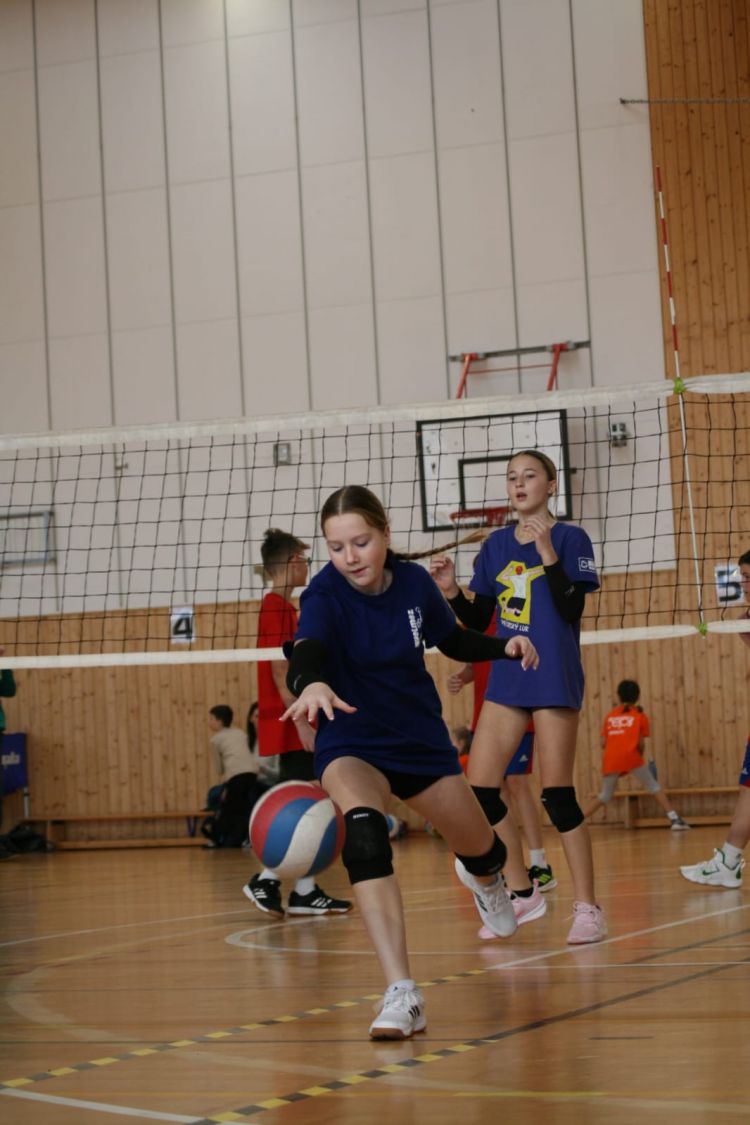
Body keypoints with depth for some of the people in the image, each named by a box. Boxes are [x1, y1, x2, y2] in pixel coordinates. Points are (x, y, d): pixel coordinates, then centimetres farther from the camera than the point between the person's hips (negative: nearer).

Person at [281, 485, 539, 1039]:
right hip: (352, 746, -4)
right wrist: (311, 684, -65)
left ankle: (484, 877, 61)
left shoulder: (413, 580, -10)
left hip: (423, 740, 4)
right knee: (363, 832, -36)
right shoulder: (325, 594, -22)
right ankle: (402, 994, -42)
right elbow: (305, 654, -43)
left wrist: (504, 646, -9)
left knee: (483, 851, 18)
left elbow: (453, 640, 9)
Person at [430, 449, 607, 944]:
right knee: (480, 789, 1)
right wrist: (452, 591, -4)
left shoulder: (571, 539, -4)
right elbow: (478, 620, 13)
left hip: (554, 680, -6)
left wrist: (547, 551, -22)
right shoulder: (496, 545, 11)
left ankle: (588, 908, 1)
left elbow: (572, 609, -16)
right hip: (506, 680, 6)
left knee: (557, 793, -7)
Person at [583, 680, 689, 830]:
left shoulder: (609, 716, 19)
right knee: (653, 787, 11)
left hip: (611, 759, 3)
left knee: (605, 795, 20)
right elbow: (641, 743, 6)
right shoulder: (640, 715, 11)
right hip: (630, 756, -3)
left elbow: (603, 743, 12)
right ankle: (674, 819, 2)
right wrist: (639, 755, 25)